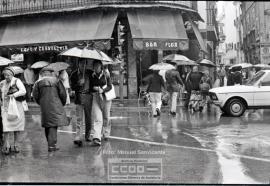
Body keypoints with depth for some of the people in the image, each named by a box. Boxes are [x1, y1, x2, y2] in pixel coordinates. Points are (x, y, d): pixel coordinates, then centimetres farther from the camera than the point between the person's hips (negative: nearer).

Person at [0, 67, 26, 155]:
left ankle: (16, 145, 15)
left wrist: (13, 95, -28)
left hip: (16, 106, -2)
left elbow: (23, 91, -18)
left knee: (17, 125, 4)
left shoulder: (17, 81, -5)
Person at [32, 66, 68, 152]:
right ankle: (51, 145, -10)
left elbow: (35, 95, 1)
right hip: (55, 106, -2)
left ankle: (51, 143, 21)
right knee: (53, 125, -4)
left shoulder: (38, 82, 5)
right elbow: (63, 93, -3)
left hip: (44, 106, 3)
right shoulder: (56, 80, 1)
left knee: (47, 125, 14)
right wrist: (63, 103, 12)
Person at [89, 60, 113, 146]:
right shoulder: (92, 76, 7)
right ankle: (96, 138, -20)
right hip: (95, 98, 0)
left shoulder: (106, 75, 2)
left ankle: (106, 134, 32)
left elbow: (110, 86, -2)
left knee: (106, 117, 11)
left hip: (106, 97, 0)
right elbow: (90, 87, 8)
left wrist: (103, 90, -18)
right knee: (97, 119, -12)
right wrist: (94, 88, -12)